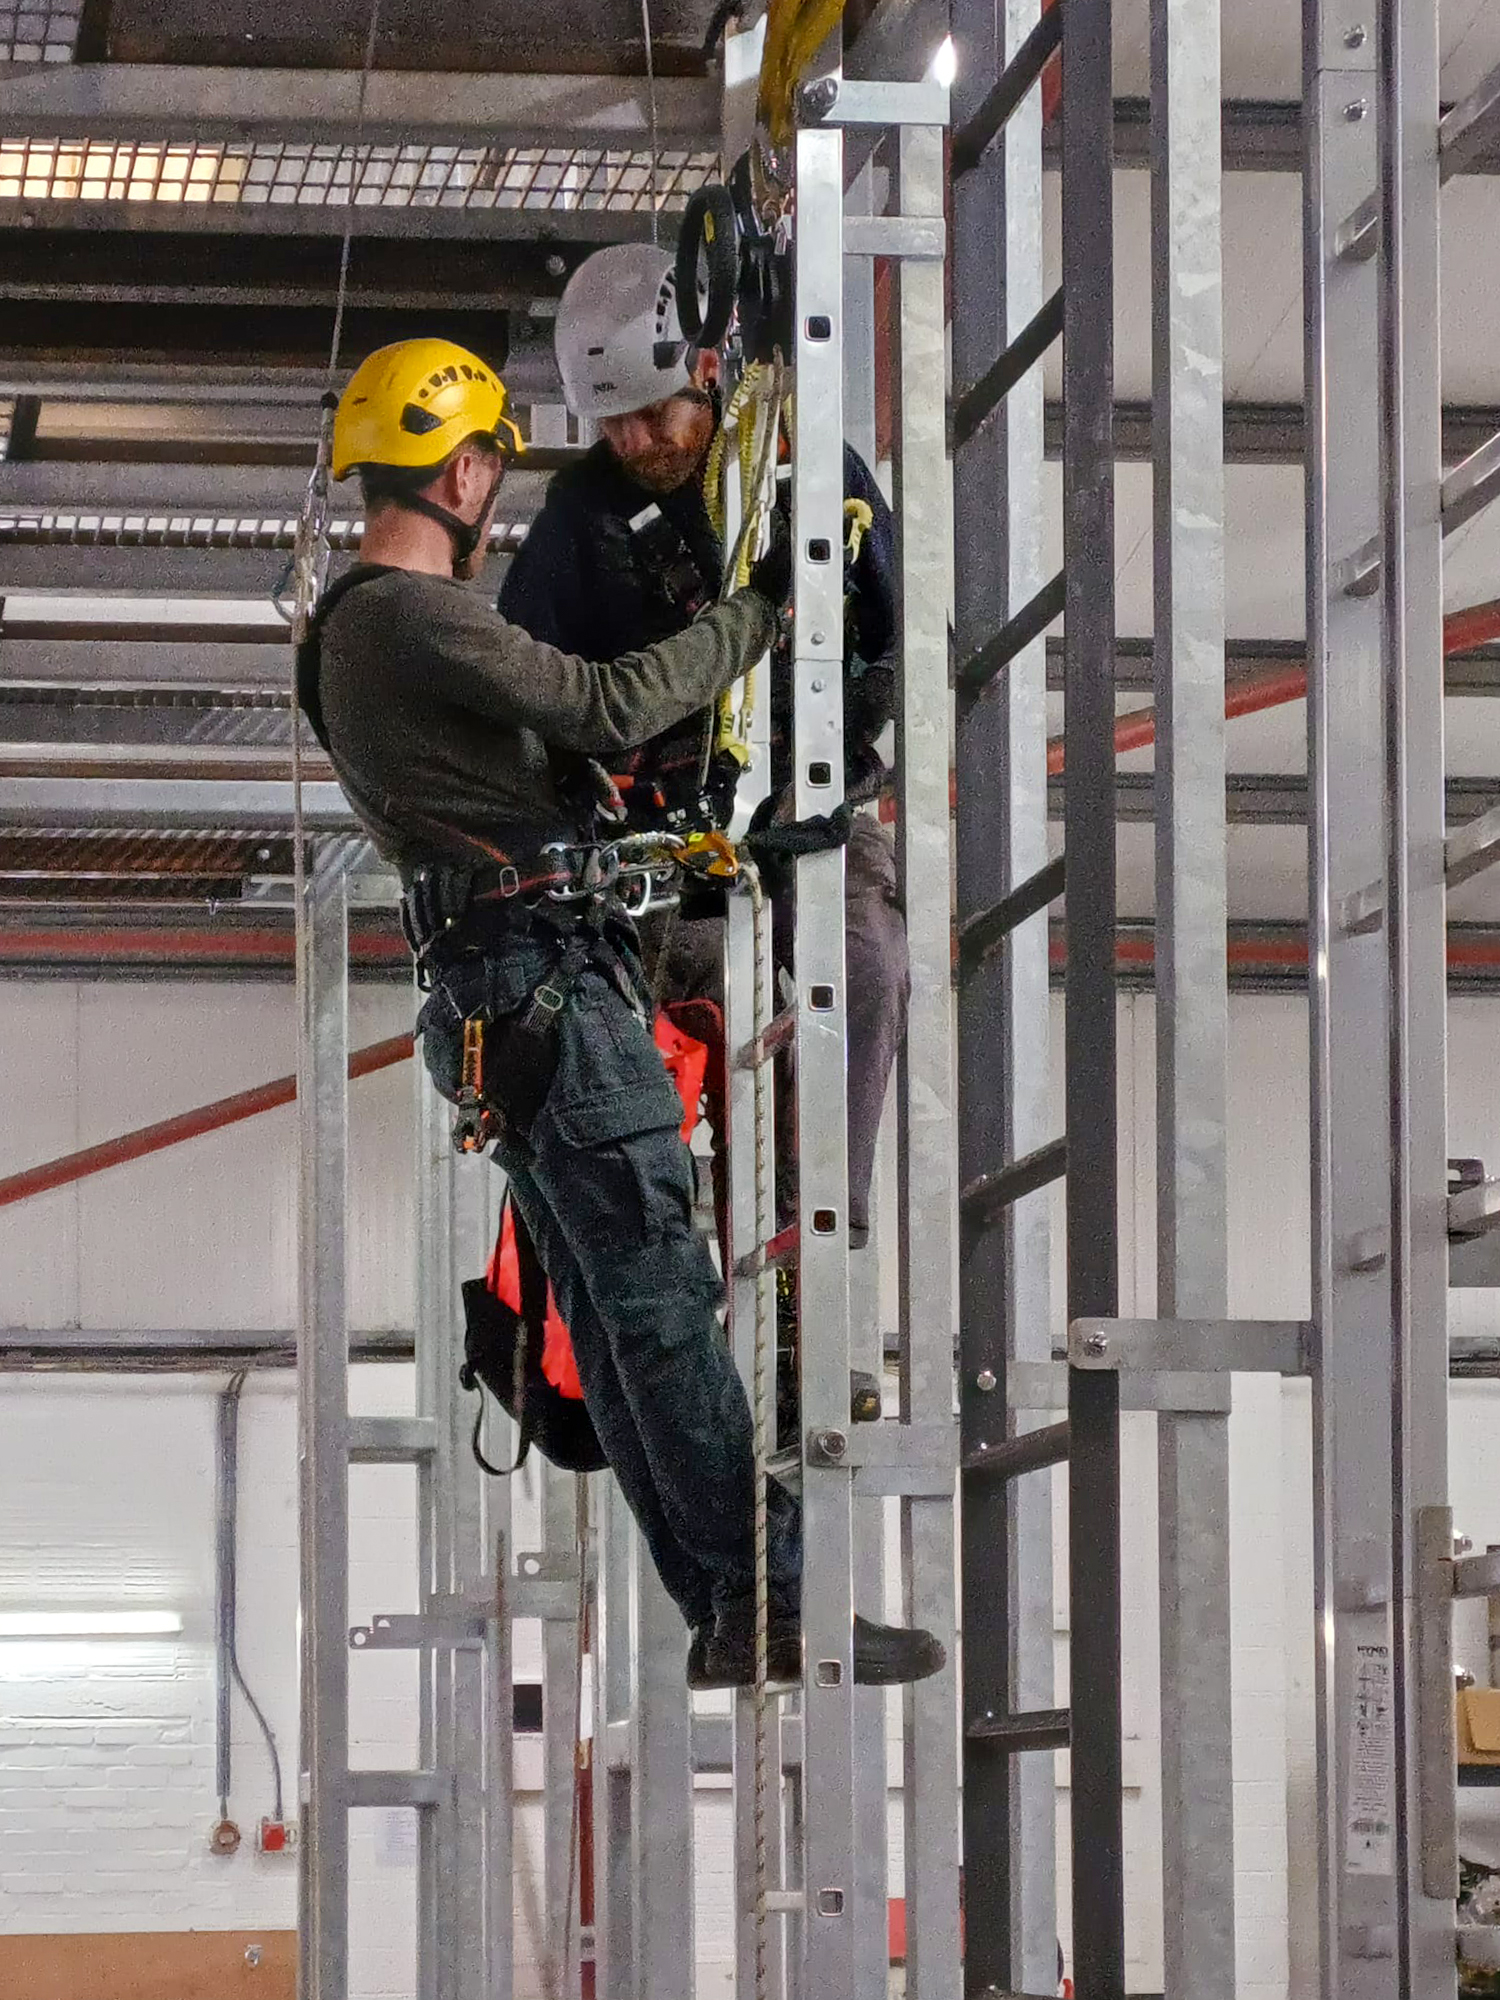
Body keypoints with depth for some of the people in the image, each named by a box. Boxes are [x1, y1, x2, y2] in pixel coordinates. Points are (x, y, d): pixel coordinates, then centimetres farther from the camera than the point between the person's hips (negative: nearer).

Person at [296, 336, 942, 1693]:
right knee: (662, 1295, -13)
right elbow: (607, 707, -17)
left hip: (509, 1002, 11)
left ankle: (722, 1622, 7)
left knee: (613, 1311, 7)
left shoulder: (364, 625, 22)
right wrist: (759, 613, -7)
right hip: (545, 982, -11)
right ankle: (775, 1605, -16)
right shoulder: (409, 617, -12)